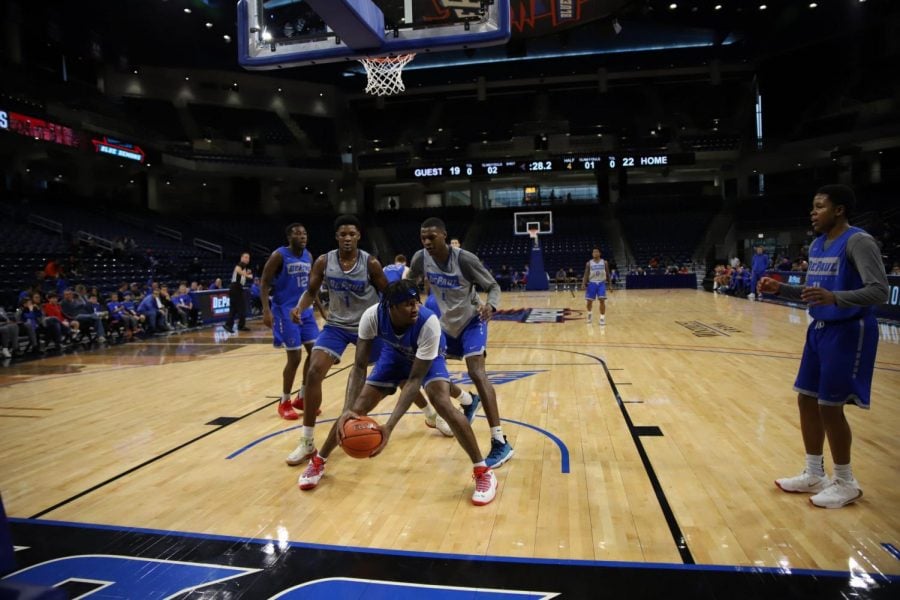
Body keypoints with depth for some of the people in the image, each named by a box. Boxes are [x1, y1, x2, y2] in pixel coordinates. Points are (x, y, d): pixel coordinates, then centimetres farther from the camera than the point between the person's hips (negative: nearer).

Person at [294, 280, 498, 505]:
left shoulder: (429, 323, -40)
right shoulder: (372, 316, -33)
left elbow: (415, 379, -37)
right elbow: (359, 367, -26)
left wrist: (390, 425, -45)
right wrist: (348, 409, -40)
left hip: (428, 359, -3)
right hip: (394, 354, 3)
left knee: (444, 406, -27)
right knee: (356, 409, -3)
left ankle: (483, 472, -12)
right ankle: (318, 462, 21)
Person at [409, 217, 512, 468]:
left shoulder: (465, 259, -26)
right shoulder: (420, 258, -13)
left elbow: (494, 286, -18)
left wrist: (490, 305, -39)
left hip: (472, 321, -6)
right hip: (447, 324, 6)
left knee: (476, 373, -24)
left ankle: (500, 442, -22)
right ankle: (468, 402, 35)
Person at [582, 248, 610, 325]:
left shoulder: (604, 262, 3)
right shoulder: (589, 263, 0)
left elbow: (607, 274, 8)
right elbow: (586, 274, -2)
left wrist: (609, 284, 7)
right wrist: (584, 284, -15)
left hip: (601, 283, 0)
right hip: (592, 283, 0)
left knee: (602, 300, -10)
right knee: (589, 301, 3)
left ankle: (602, 318, 0)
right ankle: (589, 313, 32)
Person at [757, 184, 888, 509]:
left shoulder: (858, 242, -15)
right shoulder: (816, 245, 11)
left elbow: (879, 291, -23)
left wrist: (835, 297, -38)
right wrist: (780, 288, 4)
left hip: (847, 332, -9)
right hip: (819, 329, 9)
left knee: (830, 406, -3)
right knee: (807, 400, 10)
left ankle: (846, 483, 16)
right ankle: (814, 475, 24)